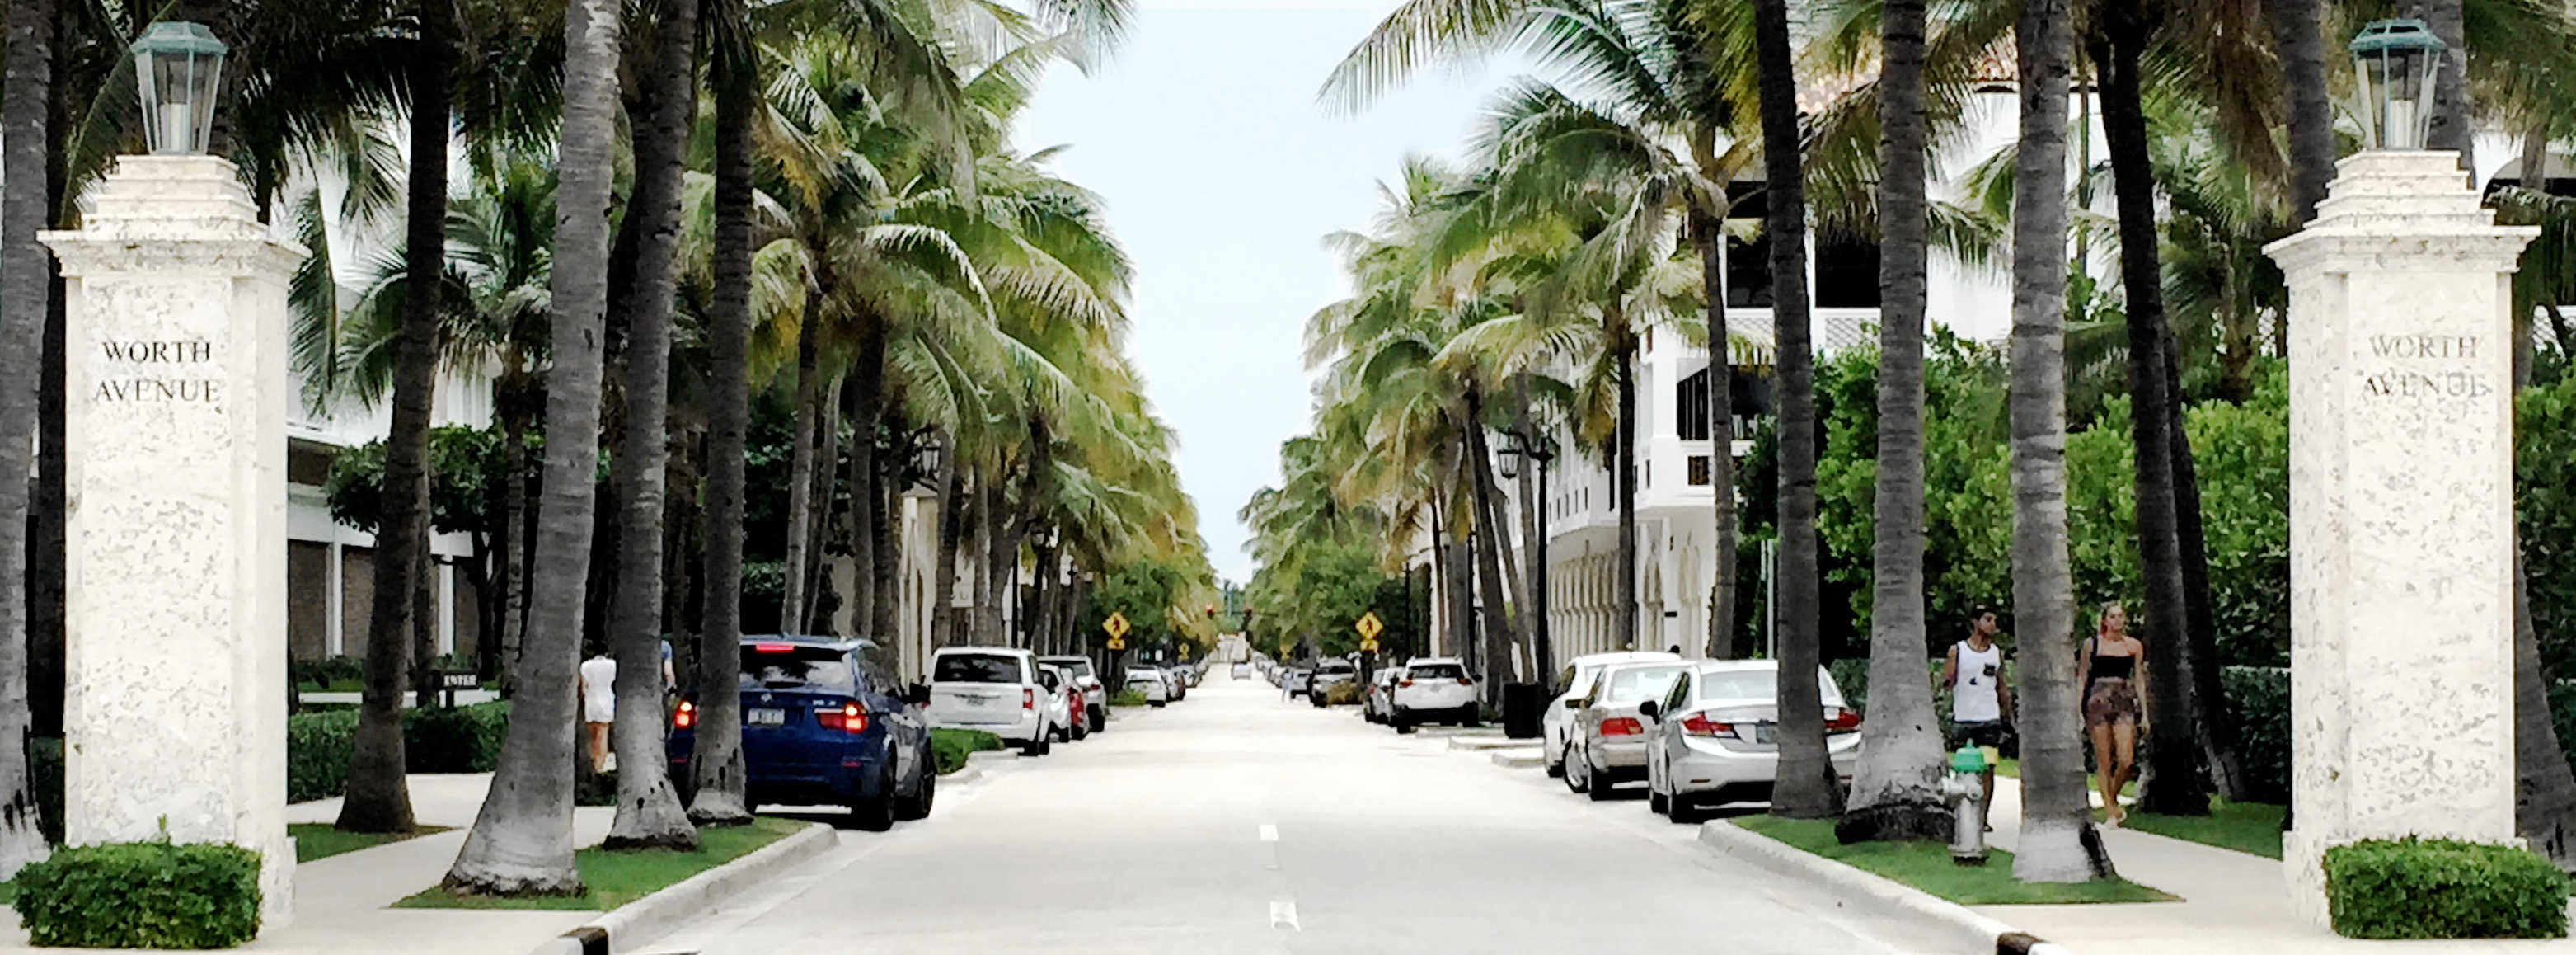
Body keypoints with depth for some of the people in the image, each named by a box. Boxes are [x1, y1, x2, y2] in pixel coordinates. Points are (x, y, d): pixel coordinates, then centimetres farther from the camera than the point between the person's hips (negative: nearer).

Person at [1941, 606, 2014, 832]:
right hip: (1962, 718, -2)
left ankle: (1983, 817, -2)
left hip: (1990, 718, 2)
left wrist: (2008, 716, 15)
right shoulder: (1957, 650, 3)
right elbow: (1945, 682, 4)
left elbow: (2002, 687, 18)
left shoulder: (1997, 653, 12)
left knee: (1987, 768, -5)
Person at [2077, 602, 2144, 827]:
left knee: (2126, 760, -11)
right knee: (2103, 761, -2)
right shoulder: (2092, 644, 4)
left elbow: (2139, 679, 13)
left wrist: (2144, 712, 9)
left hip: (2124, 702, 1)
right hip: (2098, 701, -1)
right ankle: (2110, 811, 6)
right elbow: (2082, 677, 8)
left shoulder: (2134, 646, 8)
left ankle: (2113, 798, 16)